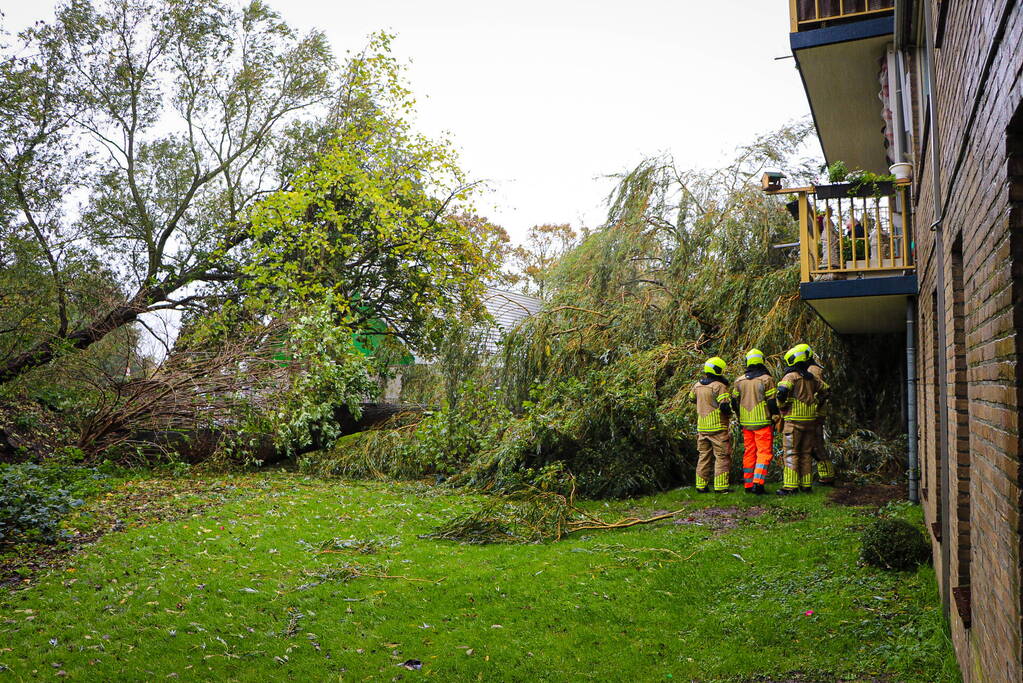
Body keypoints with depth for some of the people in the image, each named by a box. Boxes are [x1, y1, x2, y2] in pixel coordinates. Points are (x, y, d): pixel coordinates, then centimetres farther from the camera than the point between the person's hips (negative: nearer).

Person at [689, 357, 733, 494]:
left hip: (701, 427, 7)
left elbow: (692, 398, 26)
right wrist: (729, 413, 1)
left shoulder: (697, 385, 8)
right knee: (722, 457, 0)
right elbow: (725, 406, -20)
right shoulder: (720, 386, -14)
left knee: (704, 456, 13)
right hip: (718, 427, -7)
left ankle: (701, 486, 15)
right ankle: (721, 486, -3)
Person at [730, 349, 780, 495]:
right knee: (764, 452, -2)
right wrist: (775, 418, 2)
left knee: (749, 452, 11)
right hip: (763, 422, -5)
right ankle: (758, 483, -13)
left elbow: (735, 402, 12)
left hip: (746, 423, 5)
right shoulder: (766, 379, -8)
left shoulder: (739, 380, 7)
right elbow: (772, 401, -9)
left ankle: (748, 484, 13)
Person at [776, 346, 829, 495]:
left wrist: (781, 406, -10)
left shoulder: (791, 376, -9)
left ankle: (790, 486, -6)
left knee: (791, 453, -4)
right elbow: (825, 390, 26)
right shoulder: (811, 378, 13)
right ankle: (807, 485, 16)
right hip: (810, 420, 7)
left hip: (794, 420, -6)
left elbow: (782, 391, -26)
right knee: (806, 453, 13)